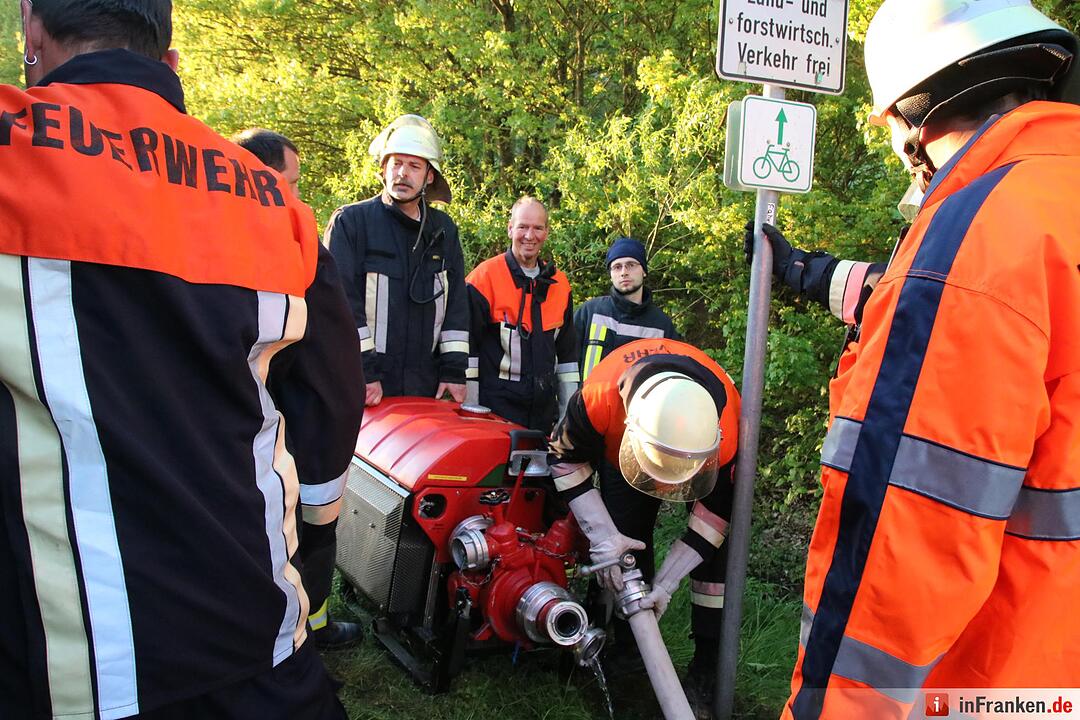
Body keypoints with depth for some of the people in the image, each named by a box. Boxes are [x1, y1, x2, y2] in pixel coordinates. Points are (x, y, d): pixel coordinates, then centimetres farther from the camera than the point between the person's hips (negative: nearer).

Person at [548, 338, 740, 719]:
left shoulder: (726, 432, -41)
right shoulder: (600, 396, -43)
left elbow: (717, 509, -25)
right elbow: (567, 458, -23)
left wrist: (665, 583, -27)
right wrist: (603, 535, -30)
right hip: (619, 449, 1)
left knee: (713, 553, -12)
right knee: (625, 534, -9)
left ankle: (706, 670, 0)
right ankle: (618, 643, 10)